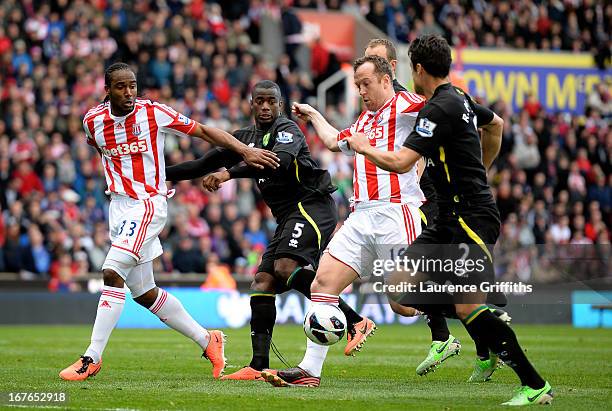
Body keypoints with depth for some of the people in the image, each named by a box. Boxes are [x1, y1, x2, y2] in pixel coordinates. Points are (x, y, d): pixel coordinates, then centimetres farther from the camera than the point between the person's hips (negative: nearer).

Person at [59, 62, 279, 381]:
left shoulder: (153, 112, -9)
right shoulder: (93, 121, 2)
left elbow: (203, 131, -4)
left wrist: (246, 151, -10)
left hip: (148, 204, -6)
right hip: (119, 207, 6)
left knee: (112, 273, -19)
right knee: (144, 293, 9)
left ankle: (92, 357, -15)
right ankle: (206, 340, 25)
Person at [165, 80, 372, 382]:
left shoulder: (287, 129, -6)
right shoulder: (246, 137, 19)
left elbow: (279, 160, -28)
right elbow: (205, 164, 25)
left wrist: (230, 172, -32)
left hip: (312, 204, -9)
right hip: (289, 215, 9)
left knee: (285, 267, -28)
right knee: (263, 281, -3)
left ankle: (355, 322, -24)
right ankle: (259, 366, -6)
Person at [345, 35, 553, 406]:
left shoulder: (441, 108, -16)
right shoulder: (459, 98, 13)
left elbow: (400, 162, -21)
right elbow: (496, 124, 33)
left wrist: (363, 147, -3)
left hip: (472, 218, -10)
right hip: (449, 221, 10)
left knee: (469, 308, -18)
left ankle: (536, 385, -15)